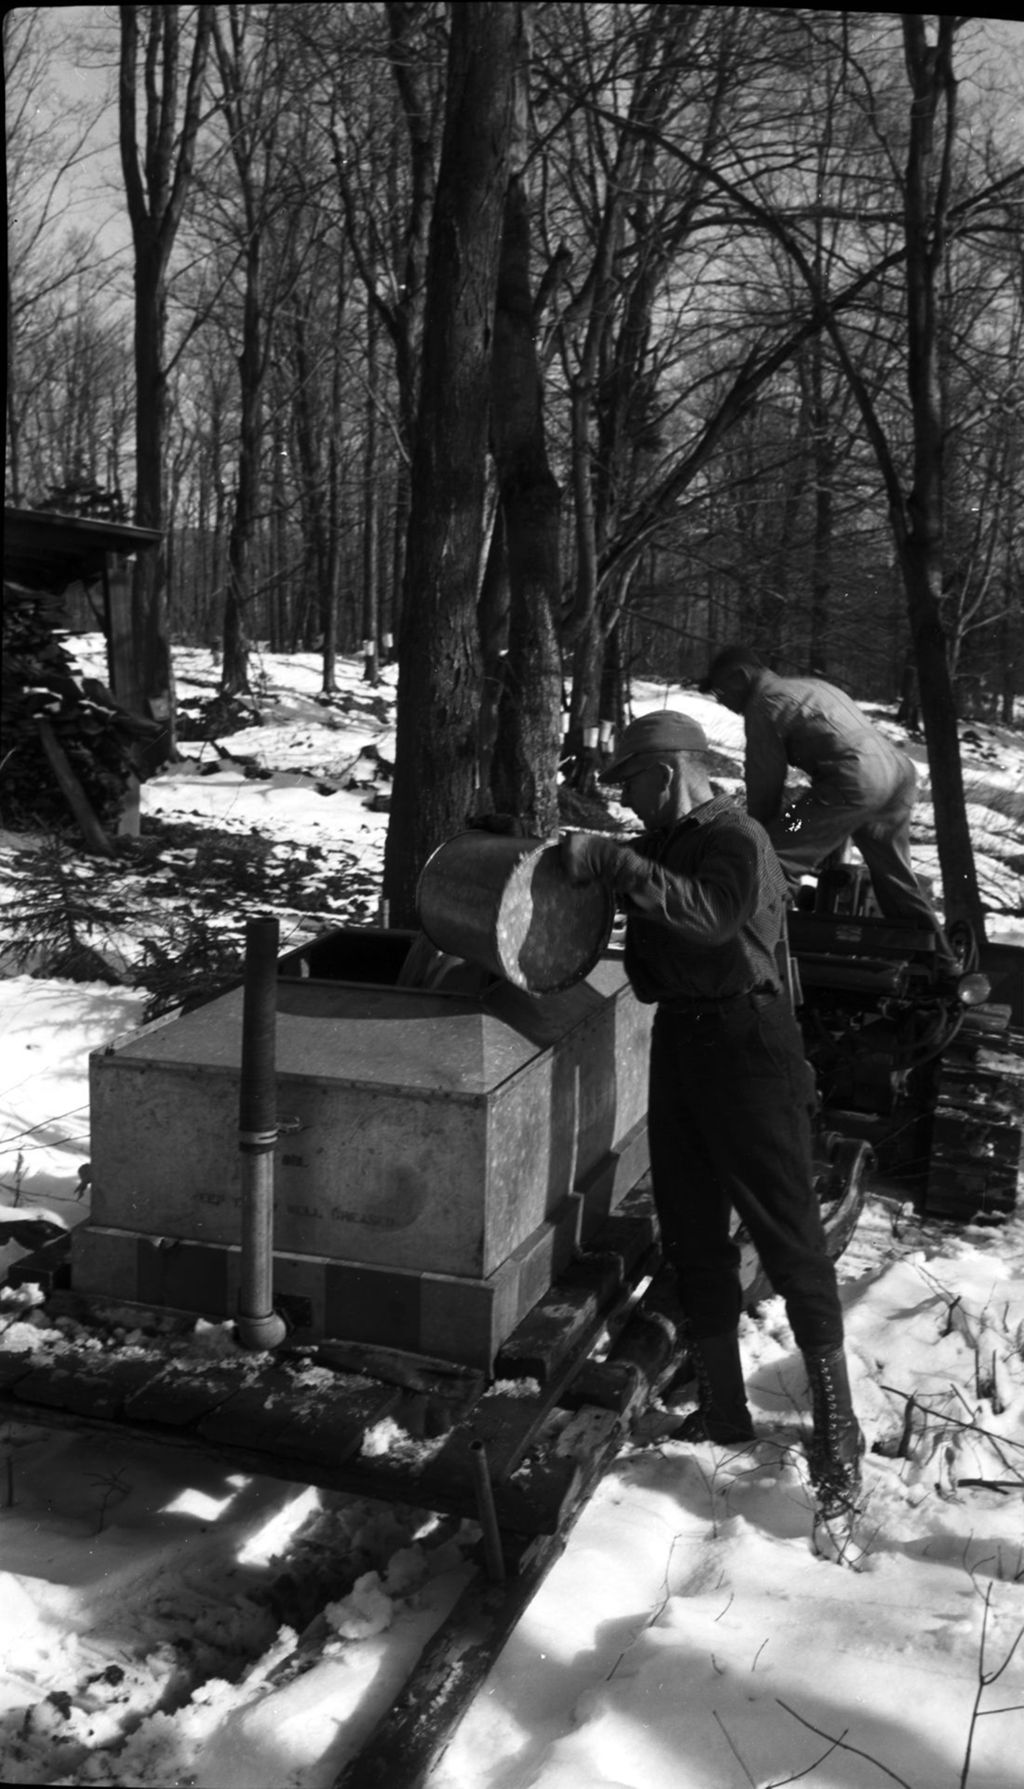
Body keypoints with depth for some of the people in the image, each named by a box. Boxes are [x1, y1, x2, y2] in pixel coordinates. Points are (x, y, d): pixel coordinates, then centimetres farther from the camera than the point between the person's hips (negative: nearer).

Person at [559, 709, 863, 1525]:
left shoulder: (737, 838, -13)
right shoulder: (664, 842, 12)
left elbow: (710, 917, -31)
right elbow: (650, 964, 16)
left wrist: (616, 862, -30)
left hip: (746, 1041, -9)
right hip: (679, 1037, 9)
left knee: (787, 1231, -4)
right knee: (691, 1230, 12)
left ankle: (836, 1426, 6)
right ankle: (722, 1406, 25)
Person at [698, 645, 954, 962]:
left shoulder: (763, 705, 2)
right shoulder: (809, 685, 28)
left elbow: (765, 783, 2)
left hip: (857, 778, -9)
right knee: (895, 877, 25)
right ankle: (941, 962, 36)